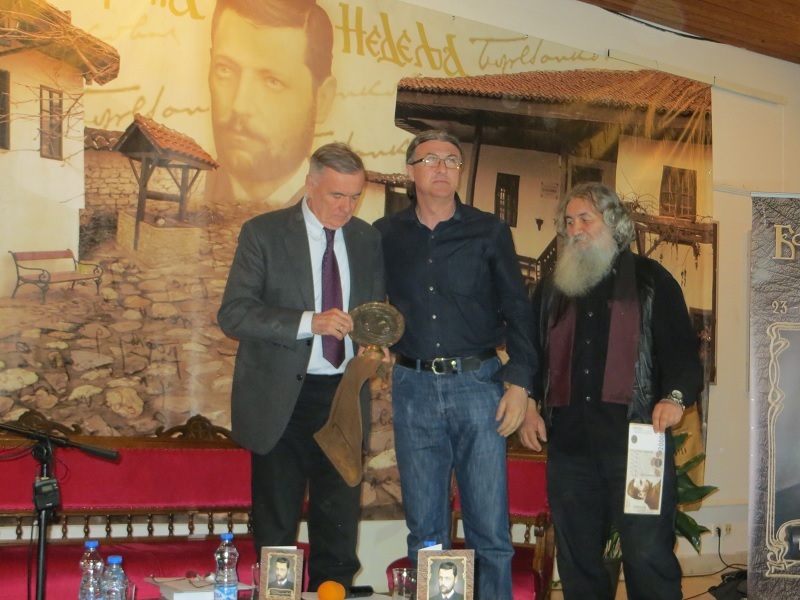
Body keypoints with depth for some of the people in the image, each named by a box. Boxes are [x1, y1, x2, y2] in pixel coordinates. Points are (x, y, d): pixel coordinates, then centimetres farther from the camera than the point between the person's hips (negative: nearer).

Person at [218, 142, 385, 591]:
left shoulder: (367, 239, 9)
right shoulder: (264, 233, -4)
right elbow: (233, 314, -13)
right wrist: (308, 322, -23)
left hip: (344, 397, 4)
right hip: (281, 401, -3)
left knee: (340, 524, 7)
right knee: (276, 528, 5)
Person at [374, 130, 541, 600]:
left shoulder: (490, 232, 6)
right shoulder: (385, 236, 10)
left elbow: (517, 310, 5)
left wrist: (519, 382, -4)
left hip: (478, 385, -1)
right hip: (414, 388, 1)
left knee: (490, 529, -2)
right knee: (425, 531, 7)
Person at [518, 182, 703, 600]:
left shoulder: (651, 280, 7)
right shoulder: (551, 289, 19)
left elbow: (682, 349, 2)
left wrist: (676, 396, -16)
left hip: (635, 435, -4)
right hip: (569, 438, 4)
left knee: (648, 555, -7)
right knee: (577, 557, 8)